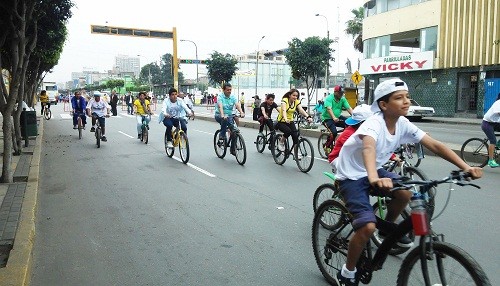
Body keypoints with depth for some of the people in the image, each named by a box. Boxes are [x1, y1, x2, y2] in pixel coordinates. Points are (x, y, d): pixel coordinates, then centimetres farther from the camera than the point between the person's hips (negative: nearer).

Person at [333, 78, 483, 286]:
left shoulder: (403, 124, -7)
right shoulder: (374, 124, -29)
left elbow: (435, 145, -9)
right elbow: (369, 147, -50)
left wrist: (465, 167, -21)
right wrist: (374, 179, -69)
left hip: (373, 172, 7)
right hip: (351, 176, -7)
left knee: (406, 192, -12)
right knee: (368, 226, -21)